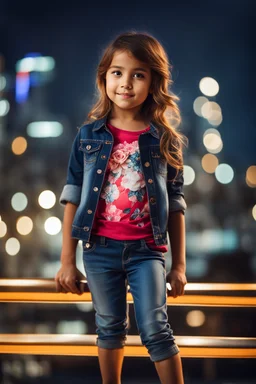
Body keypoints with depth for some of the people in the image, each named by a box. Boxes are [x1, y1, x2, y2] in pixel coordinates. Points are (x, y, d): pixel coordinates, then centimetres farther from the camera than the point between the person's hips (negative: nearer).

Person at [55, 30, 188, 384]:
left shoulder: (165, 139, -1)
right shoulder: (89, 135, 0)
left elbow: (175, 204, 3)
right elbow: (73, 197, 2)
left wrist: (179, 263, 3)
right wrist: (67, 260, 0)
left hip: (147, 249, -1)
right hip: (99, 248, 1)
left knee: (156, 331, -3)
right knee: (110, 328, 14)